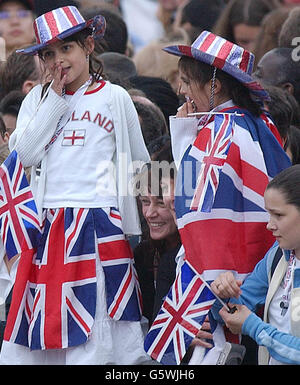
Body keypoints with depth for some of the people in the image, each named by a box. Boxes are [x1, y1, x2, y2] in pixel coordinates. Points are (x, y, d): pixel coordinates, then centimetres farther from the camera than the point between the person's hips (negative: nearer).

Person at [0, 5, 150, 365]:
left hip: (98, 225, -3)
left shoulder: (114, 98, 5)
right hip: (47, 225, 3)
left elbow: (140, 166, 13)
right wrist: (56, 98, -2)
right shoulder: (37, 99, 12)